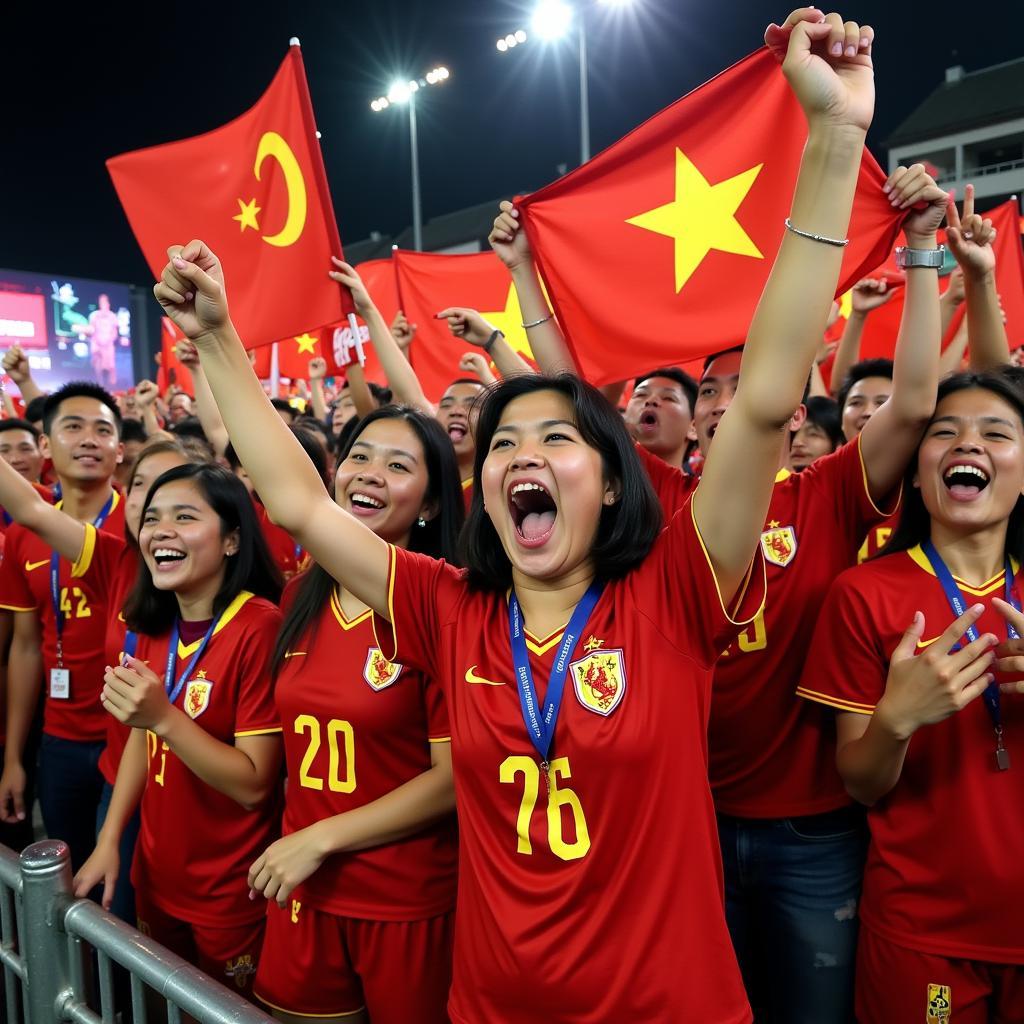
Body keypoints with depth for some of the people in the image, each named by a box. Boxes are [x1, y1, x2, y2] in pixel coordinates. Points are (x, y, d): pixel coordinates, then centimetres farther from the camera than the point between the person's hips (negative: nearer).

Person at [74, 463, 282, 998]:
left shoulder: (260, 626, -25)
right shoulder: (154, 623, -2)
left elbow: (253, 785, -23)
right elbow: (142, 734, 10)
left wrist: (163, 716, -32)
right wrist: (108, 840, 3)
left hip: (230, 896, -6)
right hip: (155, 876, 7)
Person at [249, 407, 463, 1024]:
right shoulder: (302, 597, 2)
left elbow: (455, 776, -17)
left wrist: (322, 838, -15)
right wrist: (286, 848, 8)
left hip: (410, 904, -5)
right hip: (304, 892, 5)